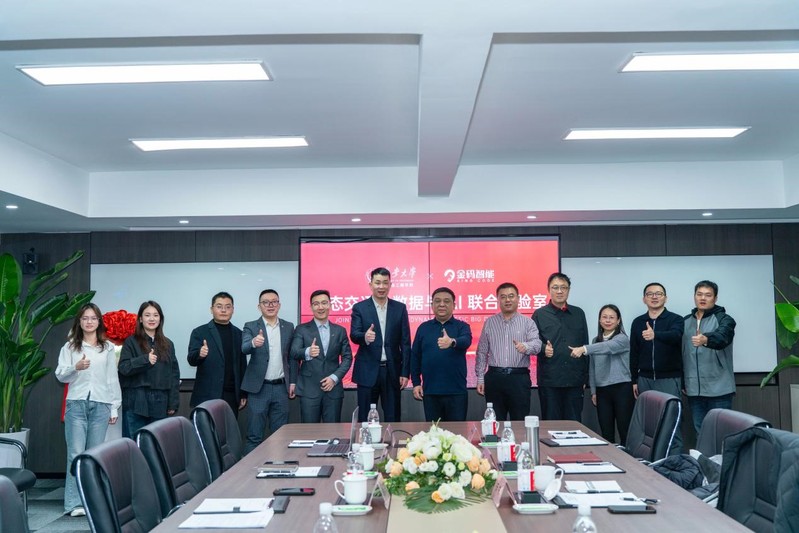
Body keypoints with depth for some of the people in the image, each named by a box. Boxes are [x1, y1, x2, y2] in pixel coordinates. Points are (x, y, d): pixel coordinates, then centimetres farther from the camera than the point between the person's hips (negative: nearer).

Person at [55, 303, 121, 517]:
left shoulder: (108, 348, 10)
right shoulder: (70, 346, 8)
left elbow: (113, 379, 10)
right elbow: (60, 375, 2)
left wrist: (114, 407, 6)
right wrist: (75, 367, -19)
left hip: (101, 405, 1)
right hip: (76, 404, -1)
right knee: (76, 453, -5)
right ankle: (74, 503, -2)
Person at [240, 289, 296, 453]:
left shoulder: (288, 327, 8)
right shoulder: (250, 327, -1)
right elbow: (244, 349, -19)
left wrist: (293, 382, 5)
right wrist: (254, 342, -41)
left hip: (281, 388, 3)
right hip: (259, 388, -3)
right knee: (254, 435, 3)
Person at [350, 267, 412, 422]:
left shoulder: (400, 308, 5)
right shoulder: (359, 308, 1)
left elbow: (405, 342, 4)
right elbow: (354, 335, -10)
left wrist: (405, 372, -1)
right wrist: (365, 337, -34)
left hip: (392, 370, 1)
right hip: (368, 371, -1)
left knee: (393, 418, 8)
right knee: (365, 419, 6)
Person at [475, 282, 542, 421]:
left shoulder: (527, 322, 4)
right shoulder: (489, 323, 9)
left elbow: (537, 344, -10)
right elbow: (482, 352, 10)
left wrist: (526, 346, -33)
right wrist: (480, 378, 5)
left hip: (519, 378, -1)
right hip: (494, 377, 2)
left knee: (520, 422, 3)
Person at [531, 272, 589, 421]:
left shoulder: (578, 314, 11)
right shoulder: (539, 314, 3)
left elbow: (585, 346, 13)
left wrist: (585, 376, 11)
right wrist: (543, 349, -20)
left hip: (574, 380, 2)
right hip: (549, 380, -2)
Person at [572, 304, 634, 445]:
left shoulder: (622, 338, -7)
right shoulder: (596, 340, 12)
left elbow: (607, 347, -29)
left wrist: (584, 349, -44)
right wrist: (593, 391, 9)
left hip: (622, 388, -5)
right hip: (602, 390, 5)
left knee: (625, 431, -2)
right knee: (606, 433, 8)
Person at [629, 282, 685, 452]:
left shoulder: (675, 320, -2)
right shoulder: (637, 322, 10)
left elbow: (675, 335, -26)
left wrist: (655, 335, -45)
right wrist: (634, 380, 11)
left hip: (669, 379, -3)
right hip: (645, 379, 4)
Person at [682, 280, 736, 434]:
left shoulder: (724, 319, -3)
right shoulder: (686, 322, 12)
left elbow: (722, 337, -26)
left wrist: (706, 339, -48)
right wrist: (682, 382, 11)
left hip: (718, 388, -4)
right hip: (694, 389, 4)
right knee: (700, 432, 10)